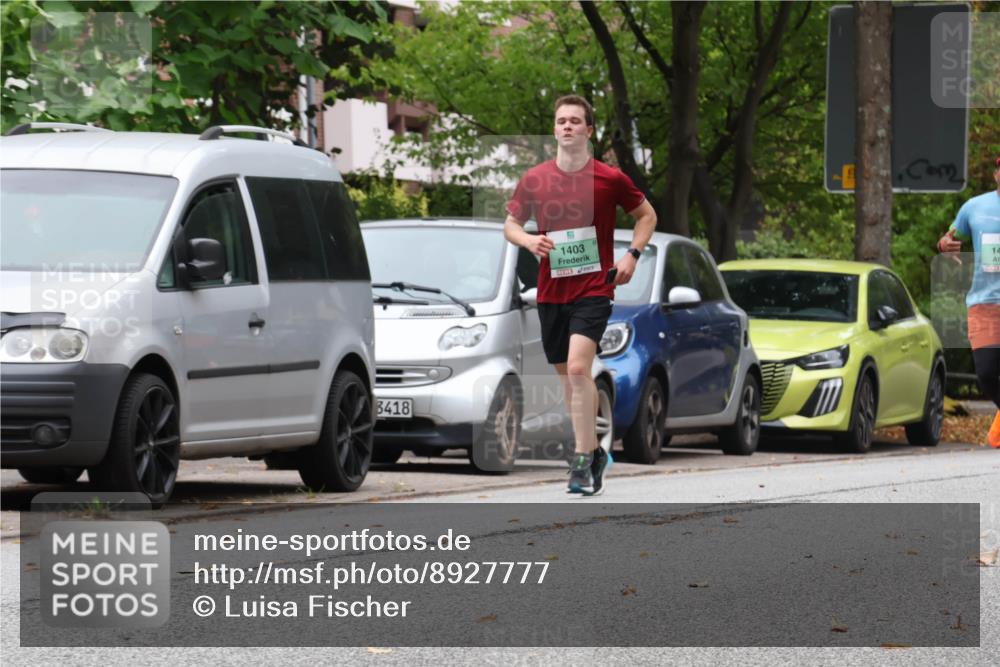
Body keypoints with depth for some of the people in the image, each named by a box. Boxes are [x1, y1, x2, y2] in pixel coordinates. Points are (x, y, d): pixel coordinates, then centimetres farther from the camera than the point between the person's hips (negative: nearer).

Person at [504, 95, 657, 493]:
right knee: (567, 375, 11)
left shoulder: (609, 179, -4)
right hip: (550, 292, 4)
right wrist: (529, 240, -9)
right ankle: (592, 452, 28)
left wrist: (632, 255, -4)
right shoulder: (534, 180, 2)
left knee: (578, 368, -20)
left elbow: (646, 215, 11)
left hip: (593, 289, -4)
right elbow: (510, 224, 13)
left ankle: (582, 461, -18)